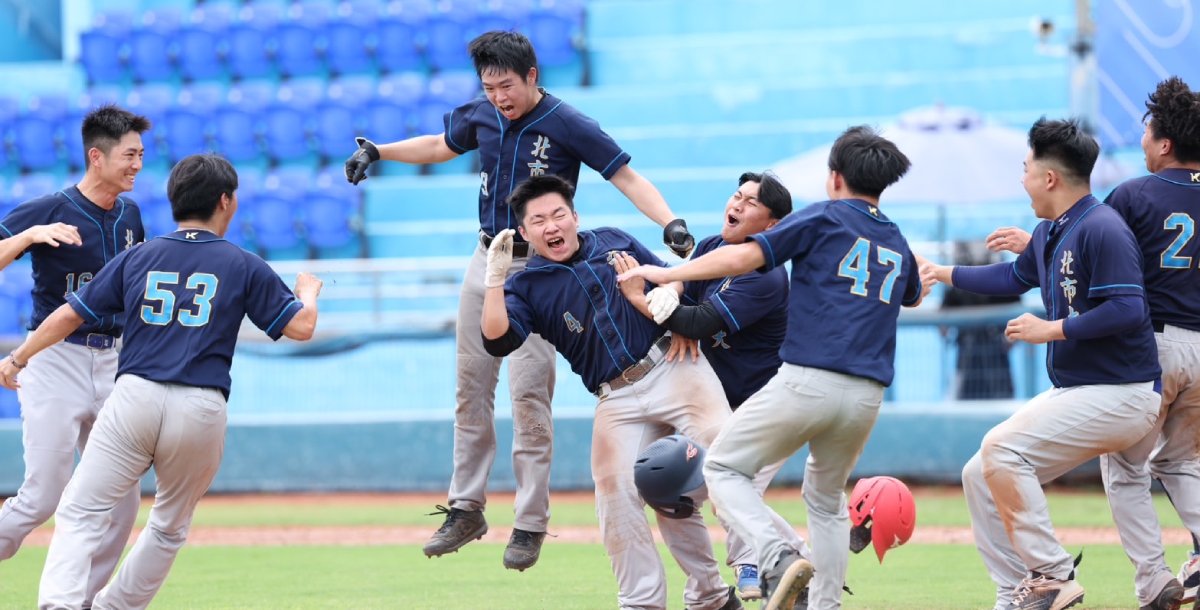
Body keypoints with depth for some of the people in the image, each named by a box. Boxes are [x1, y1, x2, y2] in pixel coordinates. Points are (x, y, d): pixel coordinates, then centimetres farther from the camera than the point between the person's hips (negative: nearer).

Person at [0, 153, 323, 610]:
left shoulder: (137, 258, 12)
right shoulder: (244, 266, 8)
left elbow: (71, 314, 13)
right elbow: (300, 326, 7)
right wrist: (308, 291, 30)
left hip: (135, 397, 0)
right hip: (201, 409, 0)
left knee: (81, 513, -5)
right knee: (170, 527, 20)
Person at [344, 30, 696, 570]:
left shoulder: (567, 126, -15)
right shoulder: (482, 116, 3)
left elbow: (628, 179, -18)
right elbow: (441, 146, 23)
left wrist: (671, 224, -34)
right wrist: (377, 151, 12)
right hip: (486, 262, 6)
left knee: (529, 394, -9)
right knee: (471, 387, 9)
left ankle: (530, 525, -2)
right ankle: (466, 510, 18)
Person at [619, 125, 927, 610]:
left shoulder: (823, 219, 3)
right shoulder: (898, 247, 21)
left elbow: (744, 257, -8)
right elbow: (913, 297, 45)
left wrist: (668, 274, -1)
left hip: (807, 381, -6)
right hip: (866, 396, 6)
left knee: (723, 467, 6)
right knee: (826, 496, 26)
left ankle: (778, 558, -17)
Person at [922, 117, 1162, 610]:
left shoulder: (1101, 229, -17)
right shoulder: (1049, 233, 13)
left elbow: (1128, 311, -26)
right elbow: (1017, 277, 33)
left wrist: (1054, 329, -20)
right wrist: (945, 273, 38)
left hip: (1119, 397, -10)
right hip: (1074, 393, 10)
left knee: (1002, 448, -24)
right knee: (982, 475, 8)